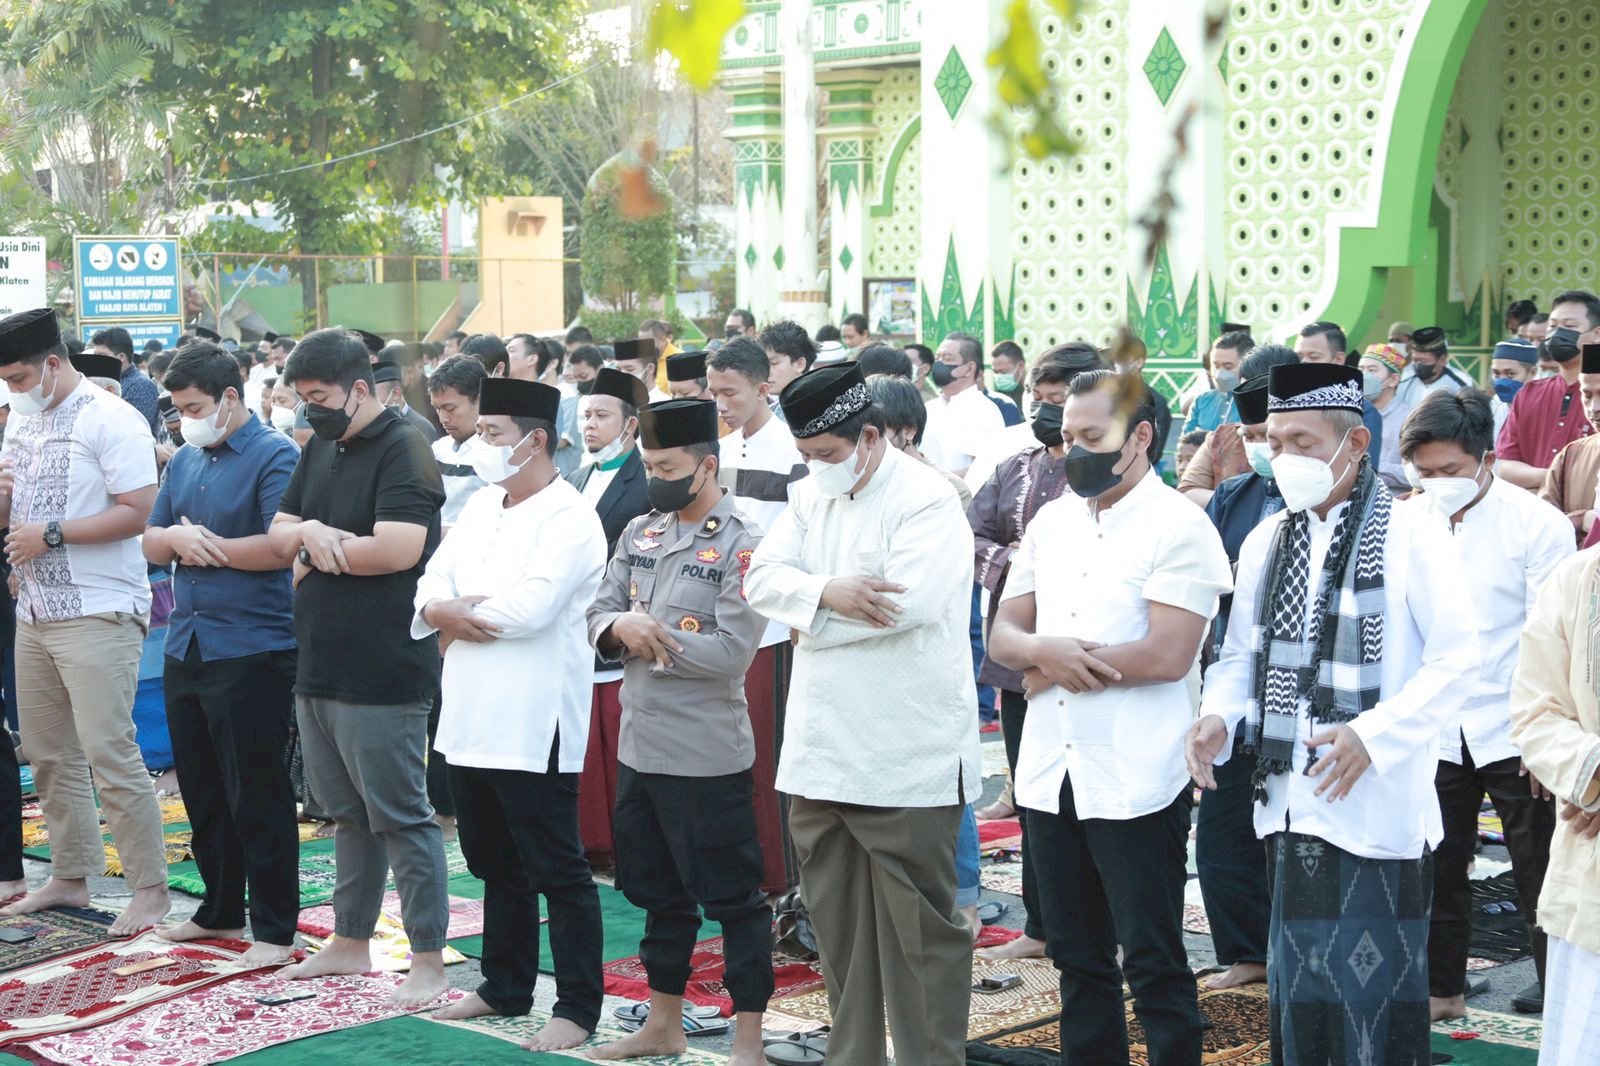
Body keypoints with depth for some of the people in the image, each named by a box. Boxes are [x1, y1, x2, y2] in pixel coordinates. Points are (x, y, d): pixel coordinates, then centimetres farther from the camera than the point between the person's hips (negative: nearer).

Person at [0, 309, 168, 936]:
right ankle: (70, 877, 23)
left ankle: (150, 888, -2)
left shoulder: (111, 420, -11)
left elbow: (137, 512, -18)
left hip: (99, 614, -8)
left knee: (109, 753, -9)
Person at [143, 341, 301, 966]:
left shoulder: (274, 457, -10)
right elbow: (150, 543, 14)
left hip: (251, 651, -8)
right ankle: (220, 909, 28)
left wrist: (211, 545, -10)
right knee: (201, 789, 15)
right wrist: (178, 539, -9)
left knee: (256, 793, -2)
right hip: (186, 649, 8)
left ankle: (275, 928, 6)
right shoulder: (184, 461, 13)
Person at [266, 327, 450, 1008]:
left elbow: (397, 548, -25)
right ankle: (350, 941, 29)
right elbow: (277, 533, 14)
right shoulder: (320, 448, 14)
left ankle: (428, 958, 4)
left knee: (400, 817, -3)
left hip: (381, 676, -9)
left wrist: (313, 552, -10)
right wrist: (308, 532, -10)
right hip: (318, 667, 9)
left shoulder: (402, 452, -13)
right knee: (347, 813, 18)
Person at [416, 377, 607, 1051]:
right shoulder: (480, 508, 14)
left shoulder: (569, 519, -11)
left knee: (557, 872, 0)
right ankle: (505, 988, 30)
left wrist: (453, 614, -7)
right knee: (496, 866, 18)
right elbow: (432, 585, 9)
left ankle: (577, 1008, 7)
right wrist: (443, 611, -14)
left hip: (533, 729, -8)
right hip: (470, 719, 8)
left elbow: (528, 609, -22)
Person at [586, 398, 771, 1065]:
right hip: (639, 747, 7)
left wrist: (650, 635, -14)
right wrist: (621, 627, -13)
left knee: (732, 897, 1)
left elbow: (732, 652, -19)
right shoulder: (640, 533, 10)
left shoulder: (743, 545, -11)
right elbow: (600, 614, 10)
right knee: (659, 893, 18)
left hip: (707, 755, -7)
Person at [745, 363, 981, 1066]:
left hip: (906, 762, -7)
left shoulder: (926, 501, -10)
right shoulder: (812, 496, 13)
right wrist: (827, 593, -18)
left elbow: (905, 600, -23)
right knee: (837, 928, 14)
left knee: (919, 932, 0)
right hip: (820, 755, 7)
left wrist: (811, 620, -9)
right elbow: (763, 577, 3)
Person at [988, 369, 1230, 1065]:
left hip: (1135, 780, -6)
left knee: (1153, 964, 1)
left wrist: (1046, 667, -9)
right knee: (1077, 956, 15)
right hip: (1050, 773, 7)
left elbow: (1167, 655, -19)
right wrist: (1045, 650, -14)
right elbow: (1002, 635, 10)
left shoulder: (1178, 527, -9)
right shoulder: (1051, 521, 12)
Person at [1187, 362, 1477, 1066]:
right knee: (1298, 978, 12)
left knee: (1379, 982, -1)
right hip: (1291, 801, 6)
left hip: (1380, 805, -5)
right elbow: (1241, 653, 17)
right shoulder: (1265, 542, 10)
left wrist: (1370, 735, -21)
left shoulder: (1410, 537, -8)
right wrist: (1219, 715, -3)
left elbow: (1455, 662, -10)